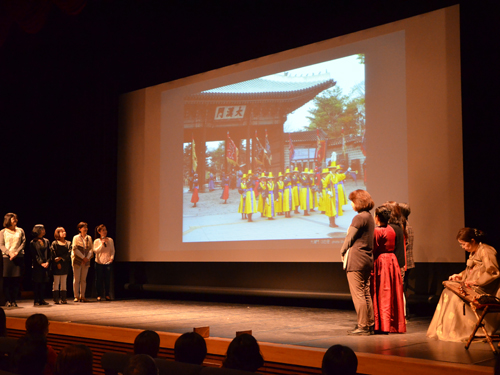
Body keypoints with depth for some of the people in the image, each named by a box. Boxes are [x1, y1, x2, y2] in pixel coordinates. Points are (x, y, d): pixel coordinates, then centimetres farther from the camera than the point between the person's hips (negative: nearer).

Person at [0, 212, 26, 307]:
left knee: (17, 280, -1)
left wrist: (16, 252, -10)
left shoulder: (20, 231, 11)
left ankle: (14, 300, 5)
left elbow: (23, 242, 4)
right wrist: (9, 253, -15)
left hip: (18, 257, 2)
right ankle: (8, 300, 3)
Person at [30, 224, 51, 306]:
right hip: (37, 266, -4)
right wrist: (41, 263, -14)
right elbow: (34, 255, -6)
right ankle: (36, 300, 2)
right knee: (37, 283, -2)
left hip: (46, 265, 4)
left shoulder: (46, 241, 12)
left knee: (43, 282, 4)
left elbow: (49, 253, 9)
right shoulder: (33, 243, -1)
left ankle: (41, 299, 10)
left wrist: (47, 262, -6)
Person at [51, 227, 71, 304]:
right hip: (57, 266, -4)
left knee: (64, 282, 5)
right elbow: (53, 255, -6)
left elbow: (69, 254, 0)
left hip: (65, 265, 4)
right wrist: (57, 263, -15)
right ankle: (56, 299, 2)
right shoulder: (54, 243, 0)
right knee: (56, 282, -1)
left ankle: (63, 298, 8)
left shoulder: (68, 243, 11)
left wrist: (61, 258, -13)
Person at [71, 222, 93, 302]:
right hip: (77, 260, -4)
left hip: (86, 261, 4)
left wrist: (88, 257, -6)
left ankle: (82, 296, 10)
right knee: (76, 279, -2)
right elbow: (75, 249, -9)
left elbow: (91, 249, 9)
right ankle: (76, 296, 2)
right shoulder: (76, 238, -2)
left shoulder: (89, 238, 11)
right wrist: (83, 257, -12)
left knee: (84, 279, 6)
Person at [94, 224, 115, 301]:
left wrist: (112, 257, -7)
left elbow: (113, 250, 9)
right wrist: (102, 244, -14)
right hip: (99, 262, -1)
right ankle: (99, 295, 11)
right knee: (99, 279, 1)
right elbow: (95, 251, -8)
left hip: (108, 262, 1)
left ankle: (107, 295, 12)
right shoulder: (96, 241, 1)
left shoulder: (110, 240, 7)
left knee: (108, 279, 0)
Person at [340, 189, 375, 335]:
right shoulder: (369, 217, 14)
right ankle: (370, 324, 17)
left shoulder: (359, 218, -14)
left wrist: (343, 252, 5)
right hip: (367, 259, 9)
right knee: (366, 293, 13)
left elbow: (349, 237, -10)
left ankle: (363, 326, -1)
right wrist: (346, 251, 15)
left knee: (358, 294, -4)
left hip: (356, 260, -9)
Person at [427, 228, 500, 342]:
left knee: (457, 297, -22)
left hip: (484, 289, -10)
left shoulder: (486, 251, -14)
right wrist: (460, 276, 8)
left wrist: (475, 281, -23)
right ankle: (442, 330, -3)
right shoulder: (473, 253, 15)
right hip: (474, 287, 10)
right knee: (447, 293, -4)